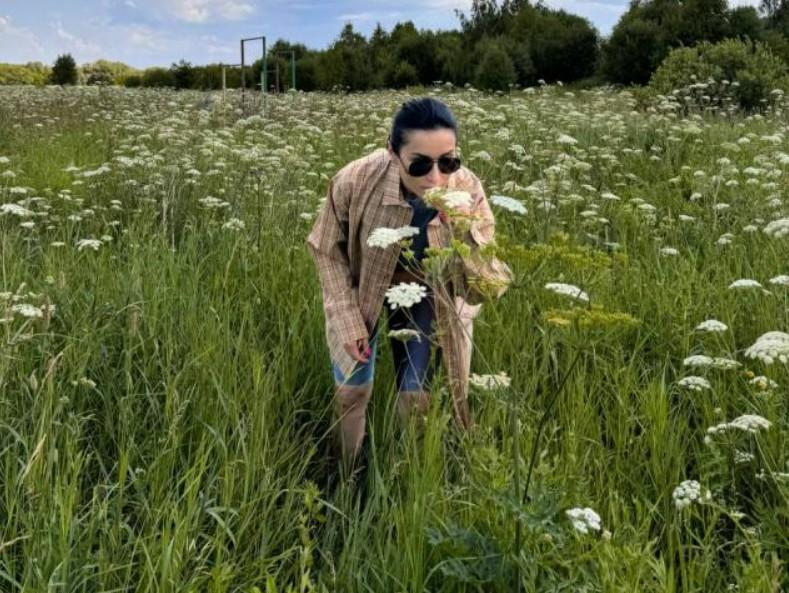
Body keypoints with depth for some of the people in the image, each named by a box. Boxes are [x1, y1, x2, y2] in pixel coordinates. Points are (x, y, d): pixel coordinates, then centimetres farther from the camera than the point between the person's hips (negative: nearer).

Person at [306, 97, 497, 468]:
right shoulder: (356, 181, -33)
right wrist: (348, 318, -17)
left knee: (415, 396, 4)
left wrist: (463, 234, -45)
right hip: (361, 290, -1)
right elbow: (326, 249, -13)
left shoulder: (468, 191, -29)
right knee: (351, 389, 5)